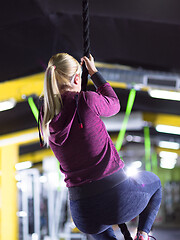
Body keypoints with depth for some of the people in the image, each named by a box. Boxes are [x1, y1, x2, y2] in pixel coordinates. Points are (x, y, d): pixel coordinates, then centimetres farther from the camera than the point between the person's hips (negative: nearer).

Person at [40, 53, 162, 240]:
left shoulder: (46, 118, 1)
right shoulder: (86, 100, -14)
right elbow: (114, 104, 9)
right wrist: (94, 73, 21)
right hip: (121, 199, -4)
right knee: (153, 181, 33)